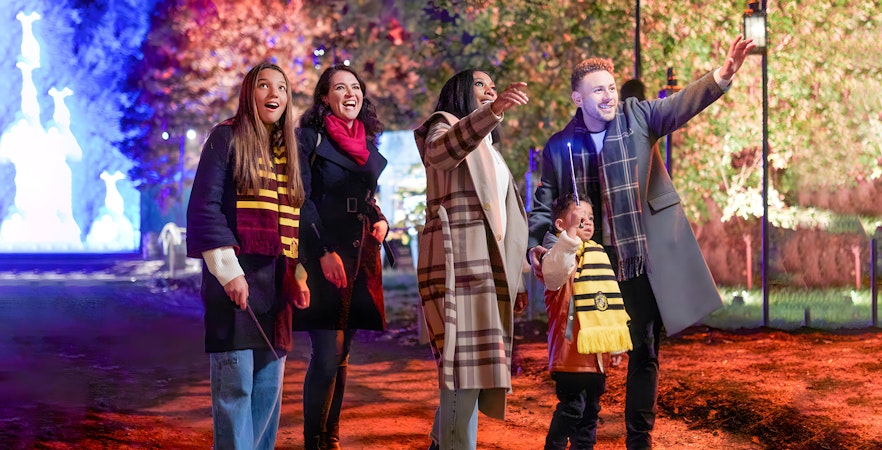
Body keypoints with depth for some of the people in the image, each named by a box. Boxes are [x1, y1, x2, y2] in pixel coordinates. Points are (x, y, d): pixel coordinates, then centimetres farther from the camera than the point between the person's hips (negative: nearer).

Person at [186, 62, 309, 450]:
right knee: (235, 383, -9)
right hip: (236, 276, -6)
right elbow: (204, 207, -8)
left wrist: (300, 274, 10)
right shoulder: (227, 138, -1)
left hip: (277, 282, 6)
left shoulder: (288, 149, 18)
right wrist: (228, 272, -15)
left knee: (269, 384, 6)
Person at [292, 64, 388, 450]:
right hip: (323, 258, -6)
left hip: (359, 259, 6)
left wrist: (381, 222, 4)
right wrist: (324, 253, -18)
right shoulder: (310, 139, -3)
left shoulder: (368, 145, 16)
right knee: (326, 356, -11)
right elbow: (302, 202, -9)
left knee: (341, 355, 8)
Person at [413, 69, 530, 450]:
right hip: (457, 261, -8)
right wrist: (493, 111, -39)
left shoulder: (488, 151, 27)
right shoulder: (445, 125, 2)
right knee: (466, 364, -17)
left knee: (470, 369, 8)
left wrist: (515, 279, 20)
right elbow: (439, 152, -25)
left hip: (488, 264, 8)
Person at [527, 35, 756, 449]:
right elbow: (545, 202, 9)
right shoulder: (560, 146, 1)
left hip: (644, 261, 0)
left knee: (644, 351, 8)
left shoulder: (637, 117, -1)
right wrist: (535, 246, -7)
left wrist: (722, 76, -34)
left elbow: (684, 103, -16)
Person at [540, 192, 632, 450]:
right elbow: (554, 272, -36)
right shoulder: (560, 252, -8)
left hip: (597, 351, 8)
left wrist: (616, 344, 19)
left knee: (590, 408, 13)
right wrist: (572, 231, -41)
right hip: (571, 350, -8)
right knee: (571, 406, -9)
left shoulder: (598, 254, 16)